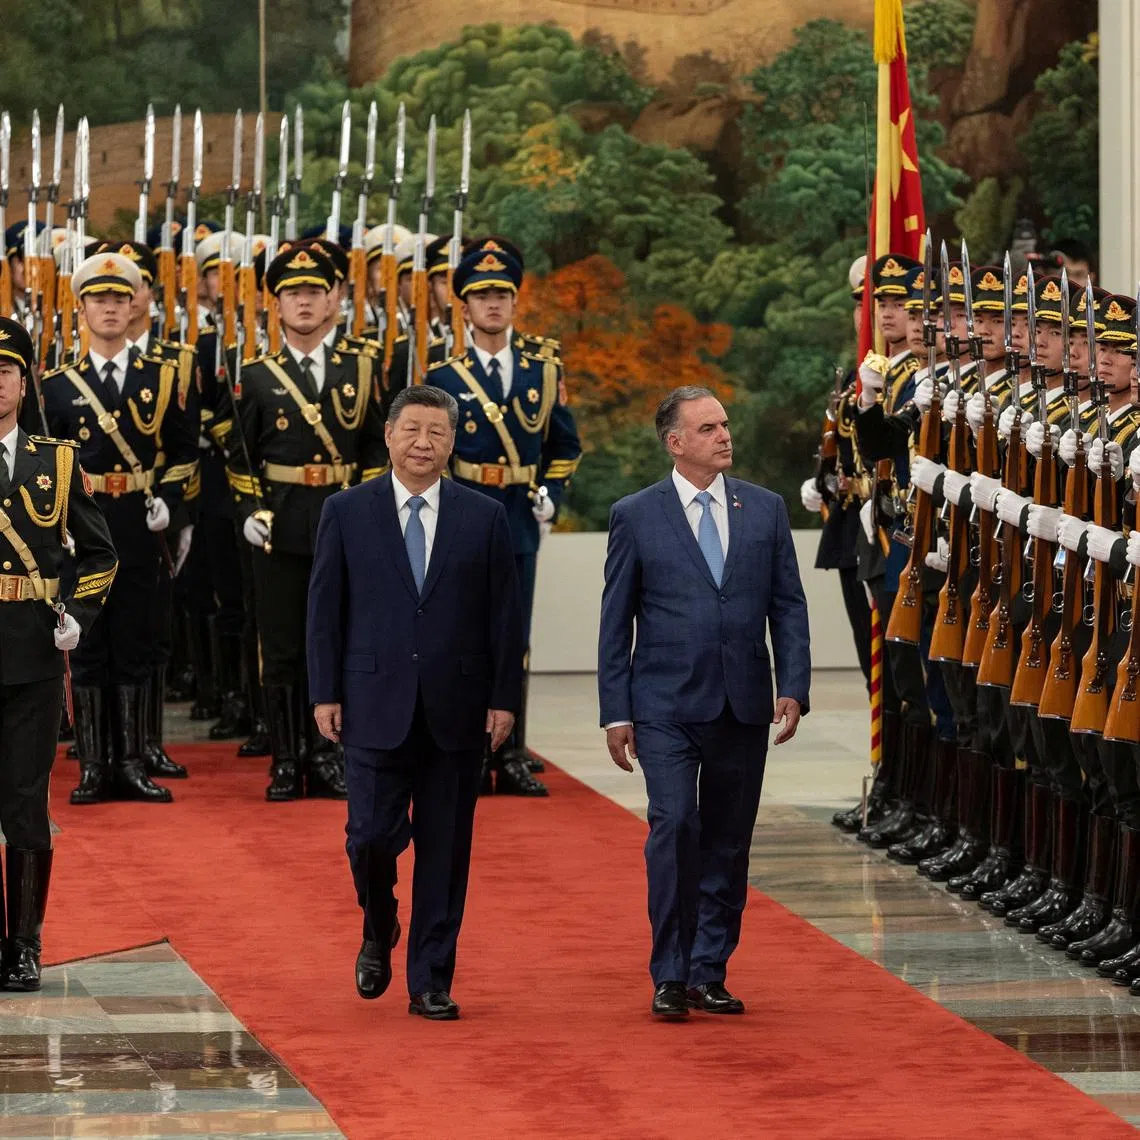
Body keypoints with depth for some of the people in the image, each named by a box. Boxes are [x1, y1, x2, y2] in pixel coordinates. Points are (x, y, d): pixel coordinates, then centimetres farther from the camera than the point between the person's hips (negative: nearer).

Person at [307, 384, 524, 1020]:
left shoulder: (485, 518, 5)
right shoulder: (347, 513, 4)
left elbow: (506, 616, 5)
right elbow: (326, 609, 4)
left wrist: (505, 698, -1)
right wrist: (325, 694, -2)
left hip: (456, 708, 1)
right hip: (375, 705, -1)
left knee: (445, 848, 3)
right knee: (373, 835, -6)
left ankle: (432, 981, 11)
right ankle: (379, 934, 24)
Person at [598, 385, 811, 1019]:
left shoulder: (765, 509, 8)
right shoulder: (636, 517, 1)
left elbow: (788, 605, 9)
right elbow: (616, 622, 3)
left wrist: (793, 689, -2)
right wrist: (616, 712, -1)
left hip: (743, 705, 3)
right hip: (666, 704, -3)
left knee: (728, 842, 6)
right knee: (675, 824, -15)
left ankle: (708, 973, 15)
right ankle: (670, 976, -6)